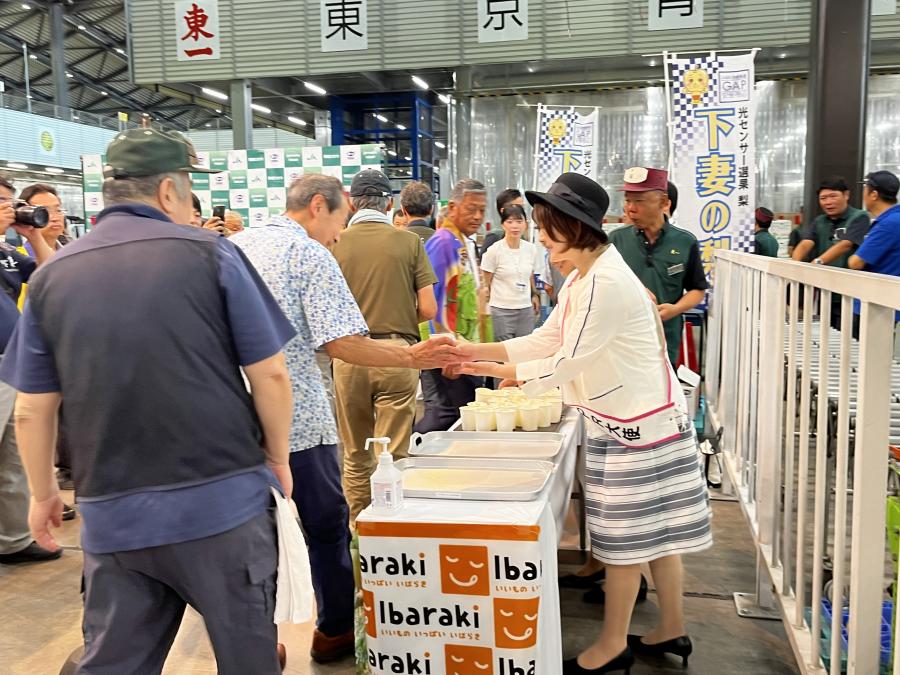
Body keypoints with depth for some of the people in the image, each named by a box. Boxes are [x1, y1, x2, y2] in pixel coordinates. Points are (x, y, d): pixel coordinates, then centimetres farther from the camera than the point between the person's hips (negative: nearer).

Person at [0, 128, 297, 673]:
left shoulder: (52, 276, 4)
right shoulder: (210, 253, -7)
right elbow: (270, 375, -7)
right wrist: (277, 458, 8)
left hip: (112, 515, 4)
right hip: (223, 499, -3)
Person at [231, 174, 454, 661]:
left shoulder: (234, 246, 10)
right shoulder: (309, 253, -10)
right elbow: (341, 344, -18)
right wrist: (413, 357, -12)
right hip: (297, 419, -6)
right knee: (327, 526, 12)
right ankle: (335, 631, 26)